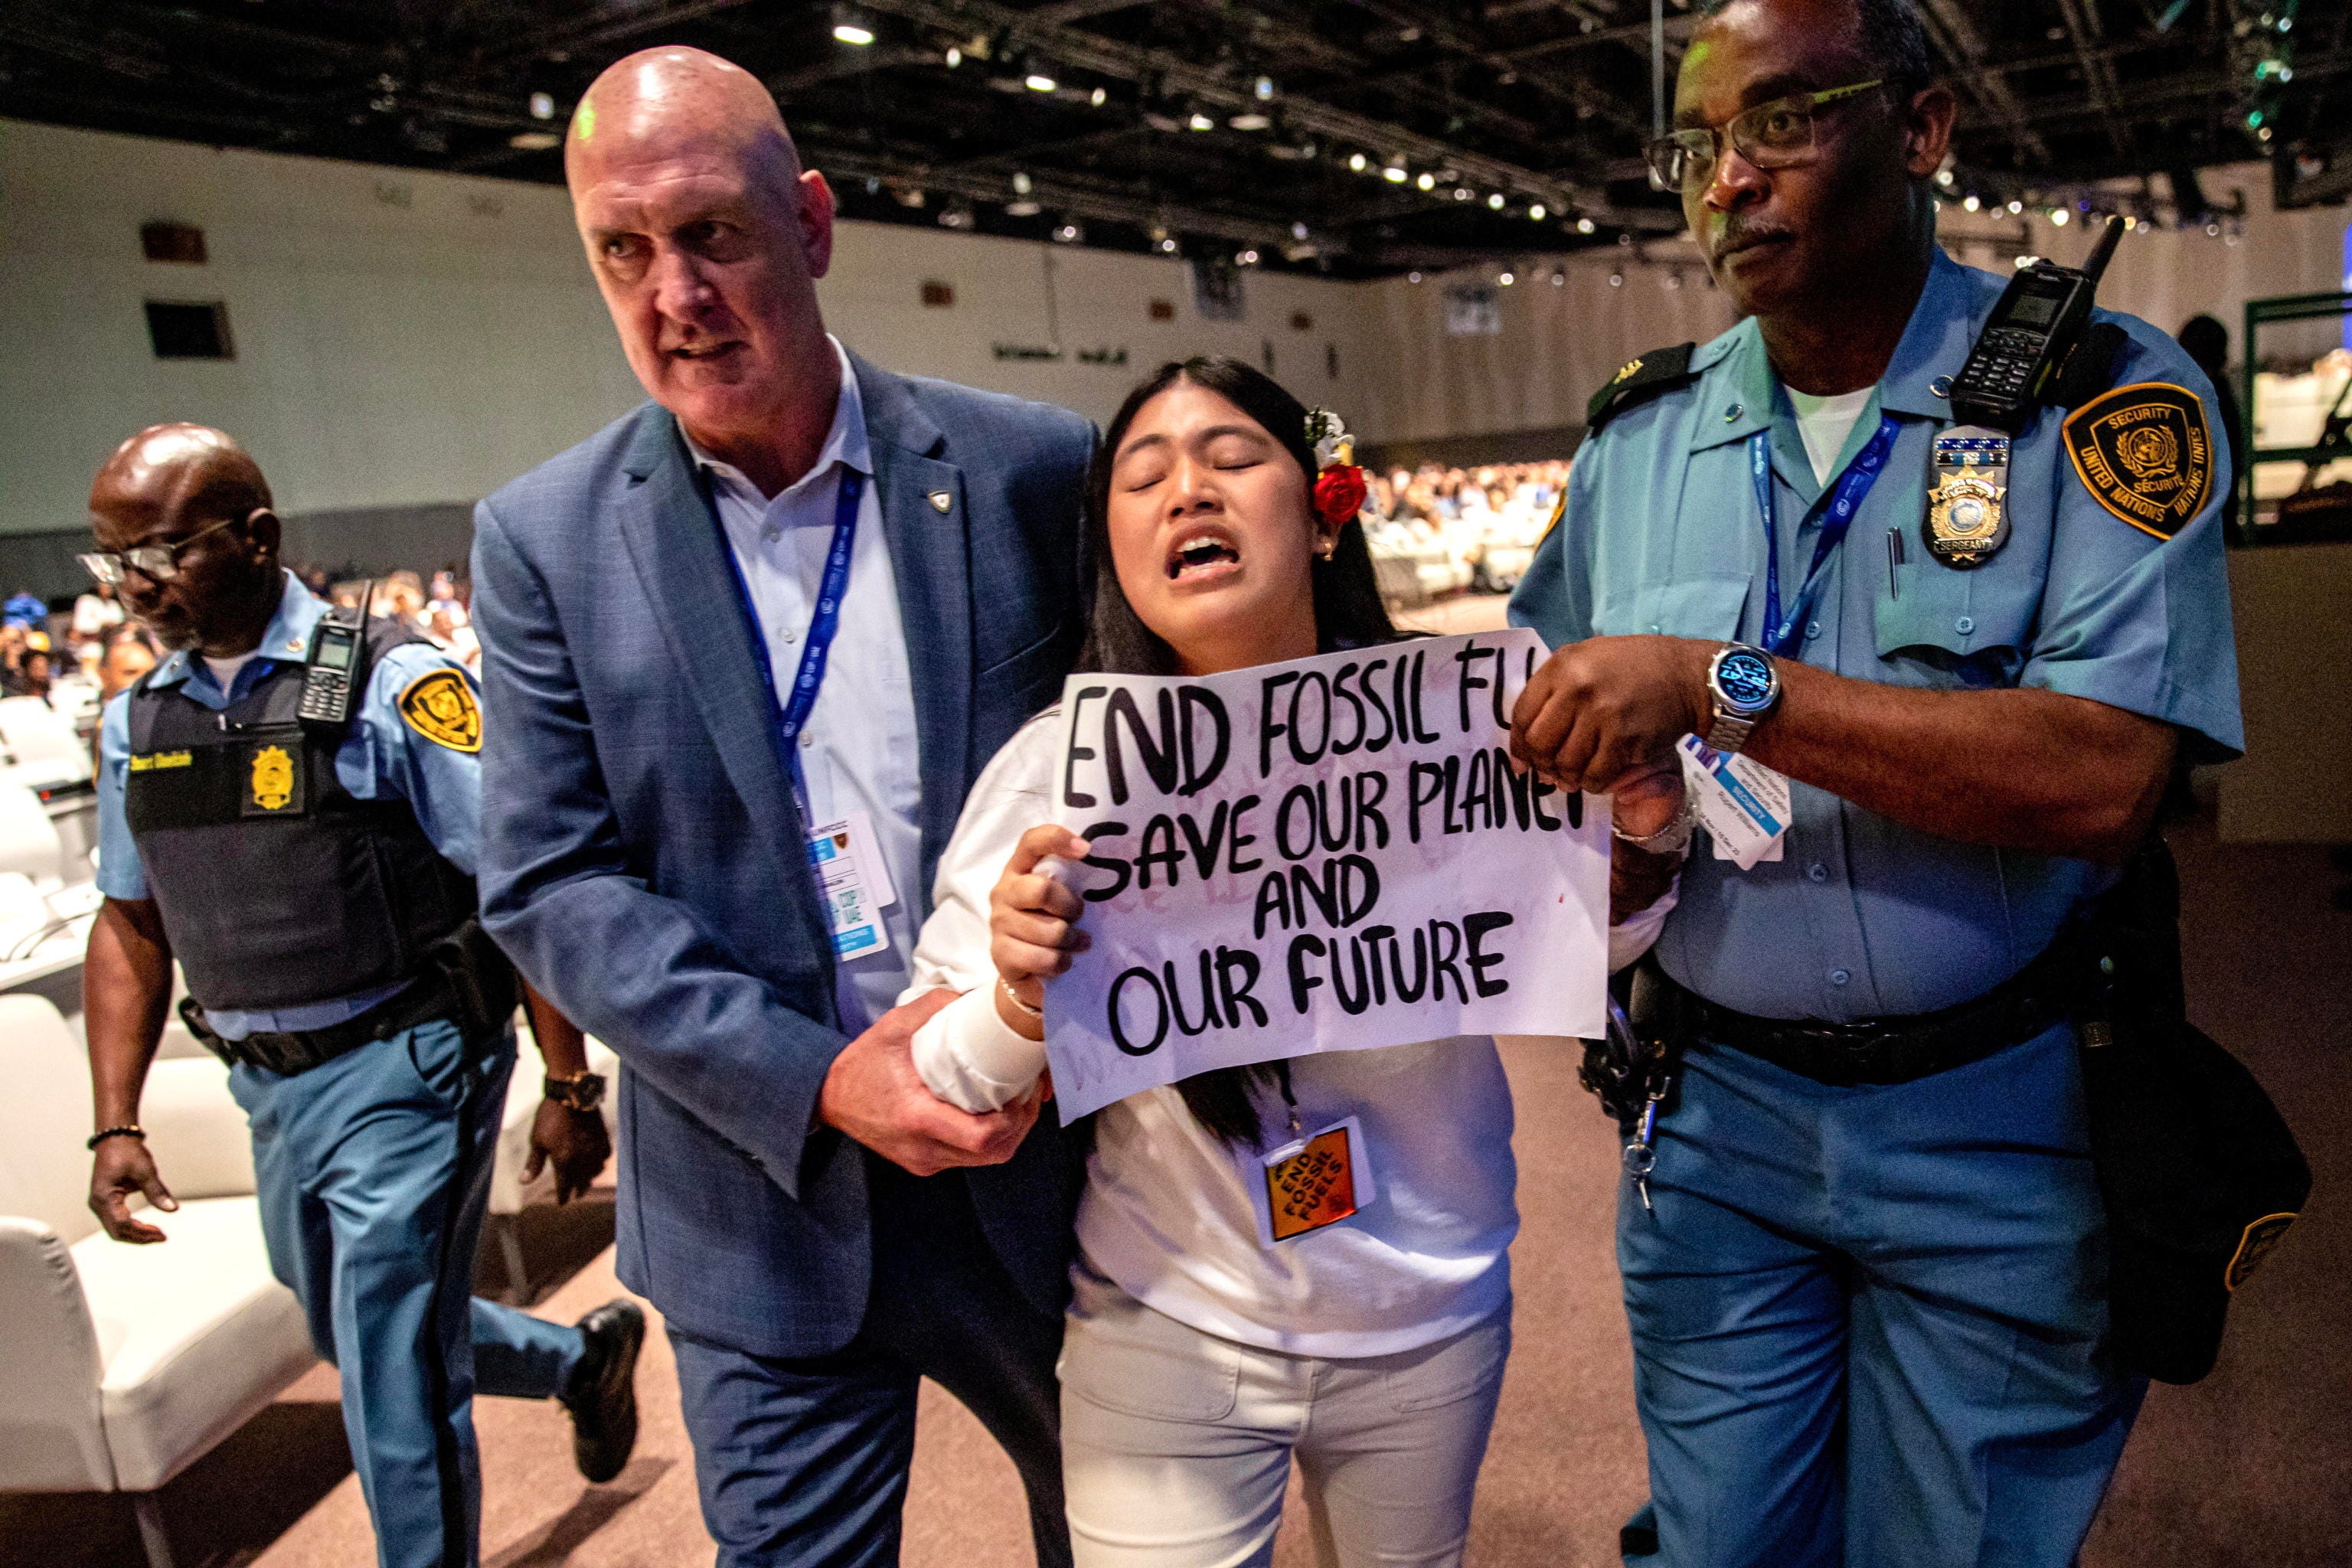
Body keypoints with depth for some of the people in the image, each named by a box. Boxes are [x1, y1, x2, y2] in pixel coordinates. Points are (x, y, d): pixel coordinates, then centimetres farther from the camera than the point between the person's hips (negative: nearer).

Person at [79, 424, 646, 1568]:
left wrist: (570, 1088, -16)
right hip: (269, 1088, 7)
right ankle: (584, 1359, 48)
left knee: (391, 1373, 0)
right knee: (351, 1332, 24)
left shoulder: (391, 685, -14)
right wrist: (115, 1125, 7)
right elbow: (130, 926, 14)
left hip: (403, 1070, -7)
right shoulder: (136, 722, 6)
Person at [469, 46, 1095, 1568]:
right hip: (766, 1193, 0)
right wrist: (818, 1082, -18)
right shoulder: (546, 538, -4)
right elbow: (549, 884, -7)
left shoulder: (1031, 469, -6)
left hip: (1044, 1159, 1)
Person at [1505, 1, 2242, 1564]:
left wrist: (1723, 685, -28)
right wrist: (1607, 790, -8)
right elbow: (1545, 725, 13)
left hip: (1993, 1130, -2)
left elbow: (2104, 777, -23)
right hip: (1719, 1109, 3)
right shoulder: (1643, 429, 3)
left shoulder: (2104, 397, -9)